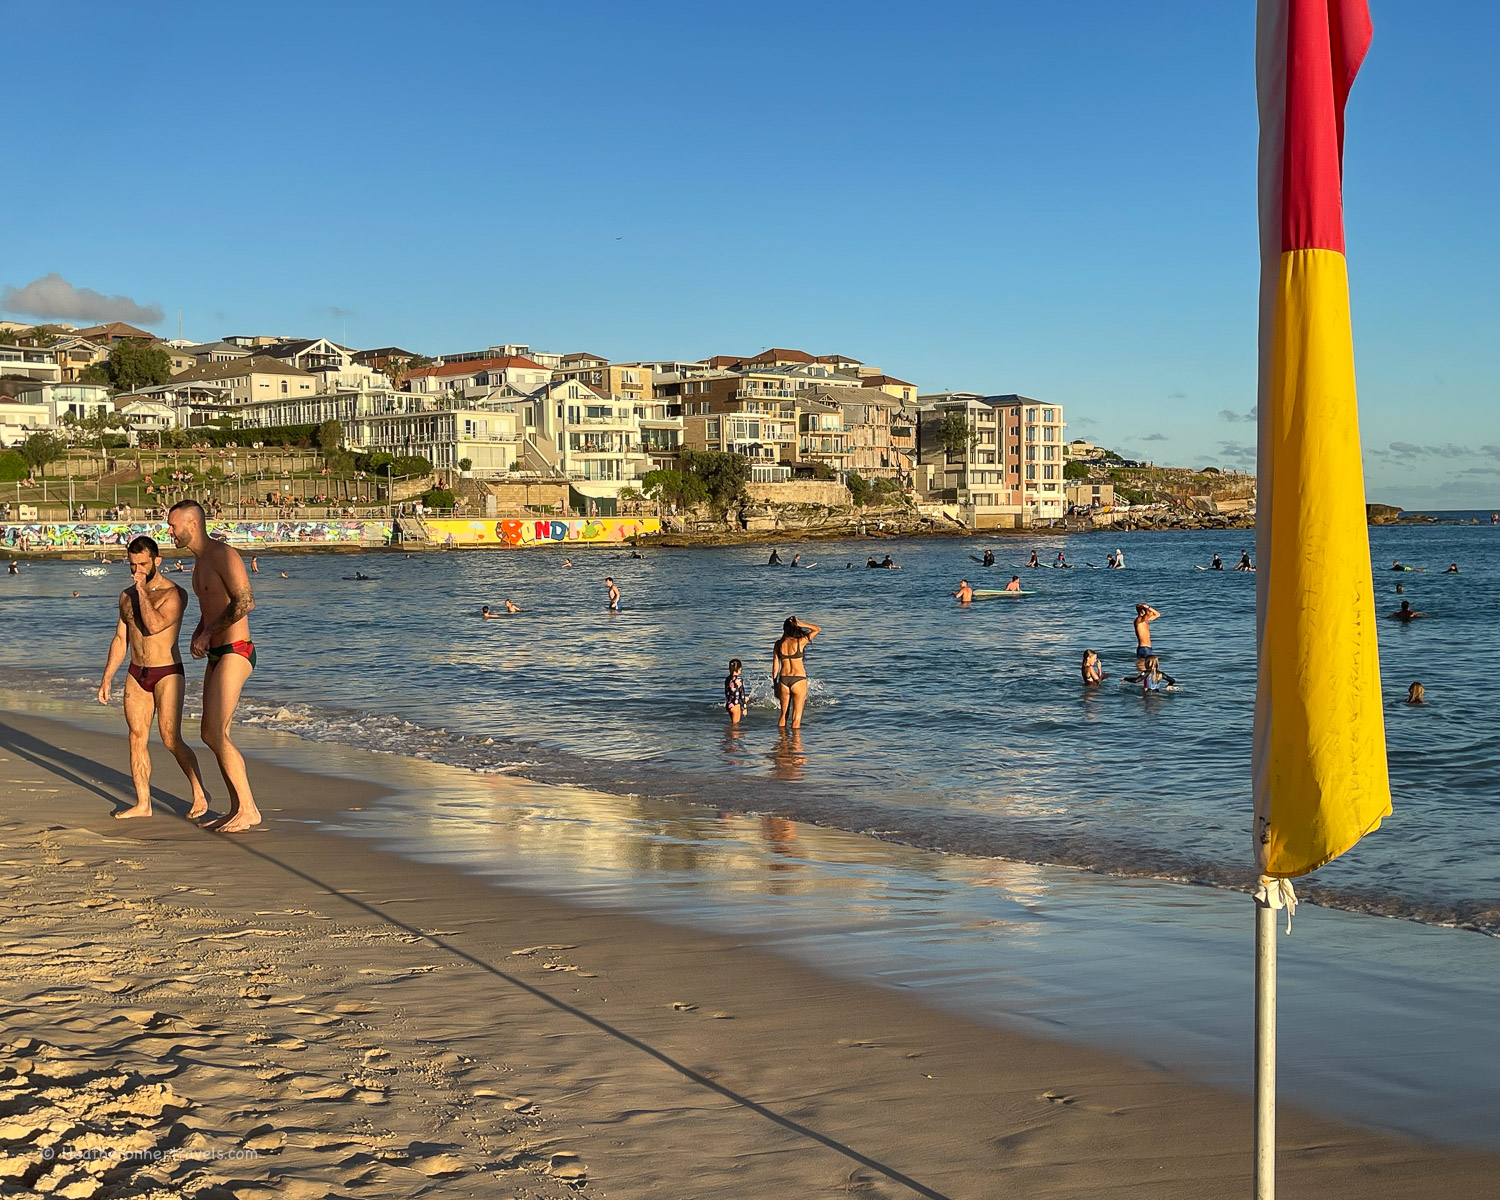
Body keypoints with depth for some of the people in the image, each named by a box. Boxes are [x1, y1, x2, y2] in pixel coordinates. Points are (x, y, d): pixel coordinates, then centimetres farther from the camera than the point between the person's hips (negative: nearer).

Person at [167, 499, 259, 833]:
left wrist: (209, 632, -16)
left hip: (235, 653, -10)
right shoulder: (200, 562, 19)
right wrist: (198, 635, 10)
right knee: (210, 734, 10)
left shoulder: (224, 555, -13)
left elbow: (246, 601, -24)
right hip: (217, 655, 10)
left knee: (216, 733, -14)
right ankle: (237, 809, 16)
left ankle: (249, 809, -8)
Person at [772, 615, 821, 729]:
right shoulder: (800, 642, -10)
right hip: (798, 679, -4)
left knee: (784, 714, 16)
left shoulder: (779, 643, 1)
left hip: (783, 680, 4)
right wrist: (800, 624, -5)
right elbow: (818, 629, 2)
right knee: (797, 717, 2)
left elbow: (775, 666, 5)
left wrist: (775, 686, 14)